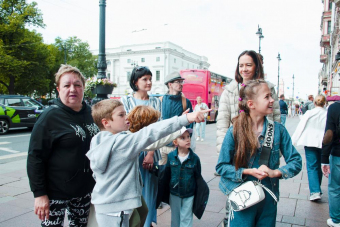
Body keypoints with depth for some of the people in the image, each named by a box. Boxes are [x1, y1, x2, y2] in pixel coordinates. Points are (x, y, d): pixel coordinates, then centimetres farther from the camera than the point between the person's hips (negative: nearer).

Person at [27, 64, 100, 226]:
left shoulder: (91, 113, 4)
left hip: (85, 190, 6)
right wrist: (39, 193, -16)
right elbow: (35, 157, -13)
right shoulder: (50, 117, -12)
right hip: (56, 193, -5)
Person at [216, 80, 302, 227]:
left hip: (269, 201, 3)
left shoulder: (278, 130, -4)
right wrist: (247, 172, -19)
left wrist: (275, 172, -16)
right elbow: (221, 166, -7)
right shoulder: (235, 131, -11)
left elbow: (296, 161, 0)